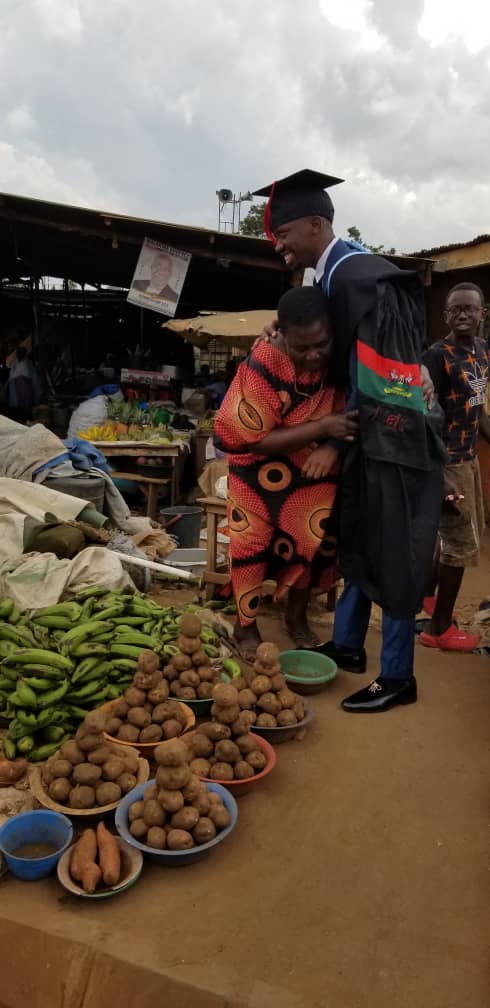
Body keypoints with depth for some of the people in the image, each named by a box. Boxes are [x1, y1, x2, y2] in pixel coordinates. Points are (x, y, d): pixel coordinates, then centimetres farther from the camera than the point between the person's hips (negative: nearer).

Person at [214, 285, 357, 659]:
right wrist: (321, 428, -34)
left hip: (314, 471, 4)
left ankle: (298, 618, 34)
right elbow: (256, 440, -25)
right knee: (253, 547, 2)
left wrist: (332, 447, -21)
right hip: (262, 472, -4)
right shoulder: (263, 365, -28)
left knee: (313, 543, 11)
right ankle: (246, 626, 24)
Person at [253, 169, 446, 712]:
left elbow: (377, 375, -21)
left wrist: (337, 438, -14)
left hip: (394, 437, -9)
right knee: (357, 543, 17)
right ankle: (347, 644, 33)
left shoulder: (362, 275, -19)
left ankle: (397, 677, 15)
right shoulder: (333, 276, 9)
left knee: (392, 556, 0)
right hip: (367, 433, 9)